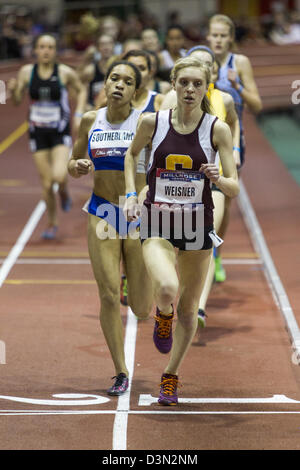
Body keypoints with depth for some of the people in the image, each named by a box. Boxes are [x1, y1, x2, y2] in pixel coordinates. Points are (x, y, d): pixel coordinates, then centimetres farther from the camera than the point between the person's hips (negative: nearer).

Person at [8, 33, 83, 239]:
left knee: (59, 176, -22)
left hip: (60, 132, -2)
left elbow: (81, 91, 8)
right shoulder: (27, 72, -2)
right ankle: (53, 224, 24)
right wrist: (13, 89, -18)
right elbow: (18, 101, 4)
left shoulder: (65, 73, -9)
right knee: (46, 184, 4)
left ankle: (64, 191, 16)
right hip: (38, 132, 2)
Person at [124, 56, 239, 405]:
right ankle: (163, 316, 10)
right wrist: (131, 195, 5)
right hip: (157, 223, -1)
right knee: (166, 288, -28)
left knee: (188, 308, 10)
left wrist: (218, 179, -26)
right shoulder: (152, 122, -4)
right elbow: (132, 154, 17)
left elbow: (234, 189, -4)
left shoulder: (218, 129, -6)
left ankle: (170, 376, 32)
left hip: (197, 225, 1)